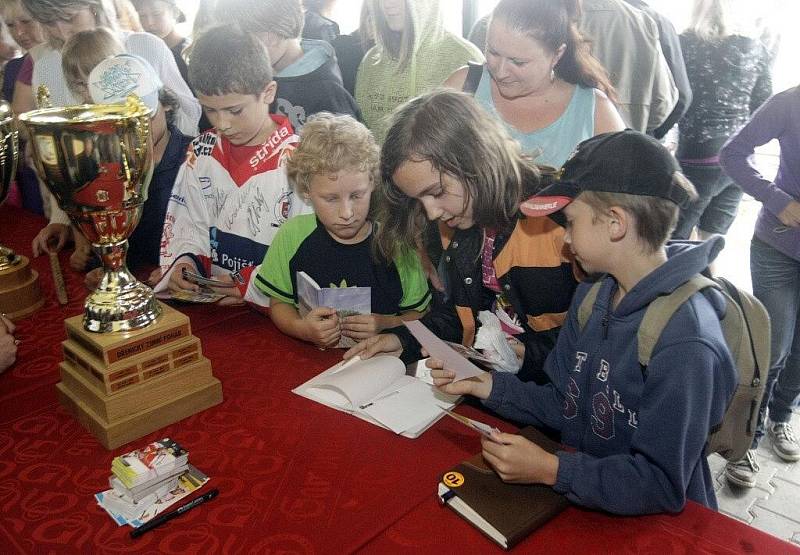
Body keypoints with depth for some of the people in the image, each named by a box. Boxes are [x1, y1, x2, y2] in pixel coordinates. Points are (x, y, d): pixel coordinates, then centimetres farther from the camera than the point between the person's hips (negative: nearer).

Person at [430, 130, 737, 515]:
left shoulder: (684, 345, -25)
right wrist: (486, 386, -4)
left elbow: (661, 487, -21)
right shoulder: (593, 295, -1)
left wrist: (550, 469, -23)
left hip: (653, 528, -5)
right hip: (578, 497, 6)